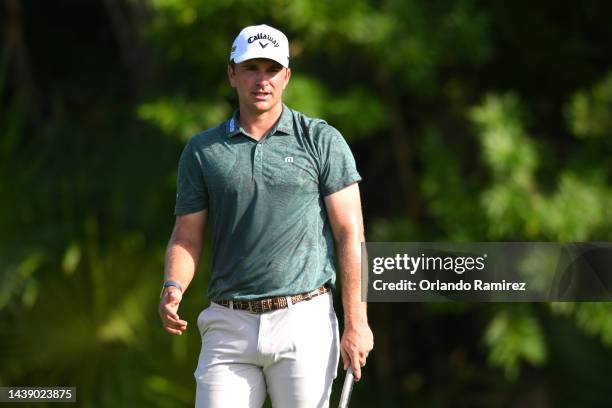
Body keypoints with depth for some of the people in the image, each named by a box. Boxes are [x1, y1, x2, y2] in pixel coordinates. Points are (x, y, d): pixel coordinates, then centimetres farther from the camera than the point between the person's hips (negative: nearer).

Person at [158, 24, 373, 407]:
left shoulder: (323, 141, 2)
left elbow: (350, 233, 0)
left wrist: (356, 321, -7)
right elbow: (187, 236, 12)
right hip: (229, 324, 2)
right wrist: (173, 288, -9)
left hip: (304, 321, -2)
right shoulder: (202, 150, 10)